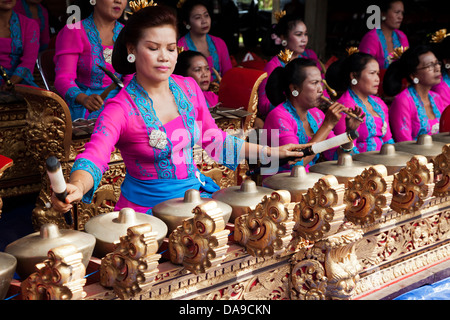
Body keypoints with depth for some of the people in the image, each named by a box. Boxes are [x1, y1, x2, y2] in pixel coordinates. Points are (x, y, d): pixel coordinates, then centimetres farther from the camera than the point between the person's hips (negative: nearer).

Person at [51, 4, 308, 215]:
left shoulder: (188, 88, 2)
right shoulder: (120, 108, -16)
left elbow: (215, 140, 15)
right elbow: (93, 157, -31)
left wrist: (272, 152, 14)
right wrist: (76, 188, -54)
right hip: (147, 207, -5)